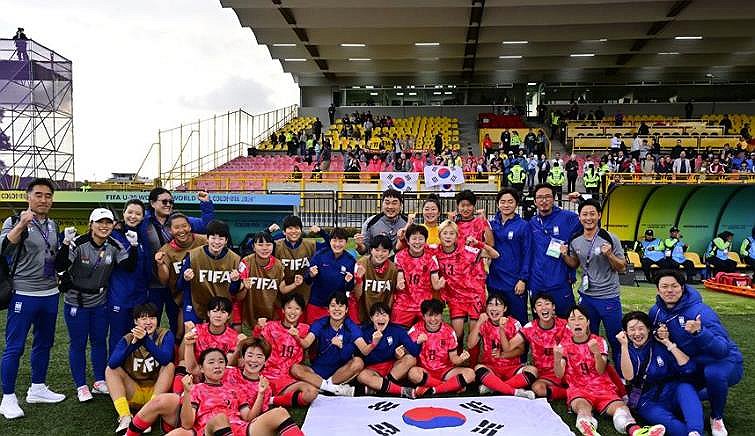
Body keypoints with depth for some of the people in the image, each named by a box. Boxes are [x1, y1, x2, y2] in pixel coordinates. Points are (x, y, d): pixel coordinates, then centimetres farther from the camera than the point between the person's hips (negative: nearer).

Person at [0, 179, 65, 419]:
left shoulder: (52, 225, 10)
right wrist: (21, 225, -38)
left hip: (50, 294, 6)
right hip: (24, 294, -6)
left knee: (44, 343, 15)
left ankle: (37, 389, 29)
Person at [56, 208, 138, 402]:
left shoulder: (114, 246, -6)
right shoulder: (79, 244, -18)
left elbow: (129, 267, -11)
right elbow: (59, 267, -23)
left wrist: (133, 246, -25)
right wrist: (66, 243, -37)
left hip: (100, 302, 4)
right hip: (76, 301, -3)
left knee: (100, 341, 11)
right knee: (78, 343, 6)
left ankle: (99, 382, 26)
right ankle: (81, 386, 19)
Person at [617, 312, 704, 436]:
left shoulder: (660, 344, 1)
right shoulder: (627, 352, 4)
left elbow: (688, 368, -10)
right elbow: (628, 376, -17)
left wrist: (668, 343, -13)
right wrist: (624, 346, -20)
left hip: (672, 394, 0)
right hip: (648, 402, 0)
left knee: (685, 387, -33)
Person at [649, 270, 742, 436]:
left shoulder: (699, 311, -27)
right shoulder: (656, 312, -9)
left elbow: (722, 349, -35)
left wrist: (699, 332, -52)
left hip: (724, 361, -6)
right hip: (693, 365, 6)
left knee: (714, 372, -38)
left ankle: (717, 418, -8)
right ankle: (708, 393, 38)